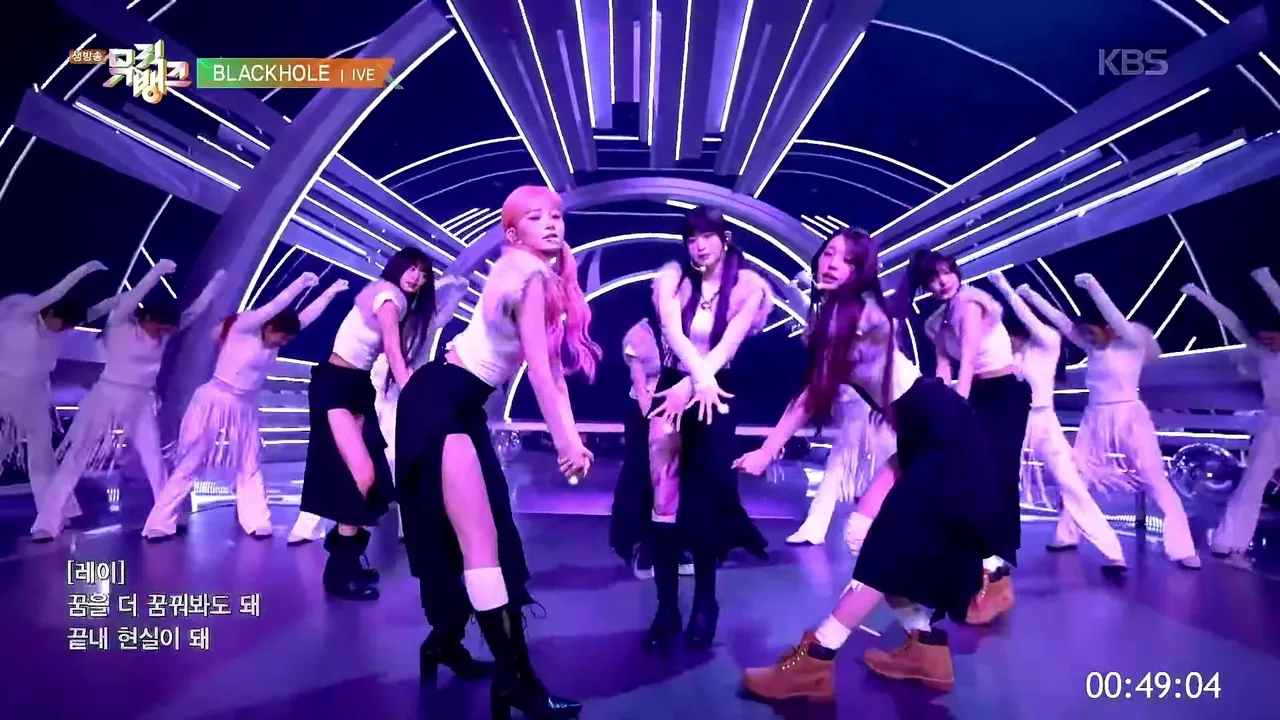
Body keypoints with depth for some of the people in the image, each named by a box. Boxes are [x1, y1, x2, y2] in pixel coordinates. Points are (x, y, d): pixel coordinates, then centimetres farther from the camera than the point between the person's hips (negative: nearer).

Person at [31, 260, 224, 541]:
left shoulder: (165, 332, 0)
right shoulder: (119, 324, -12)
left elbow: (196, 310, 4)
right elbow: (132, 298, -29)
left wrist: (217, 282, -1)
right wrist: (158, 272, -33)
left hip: (141, 403, 4)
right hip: (107, 398, -4)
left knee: (155, 461, 6)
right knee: (76, 459, 0)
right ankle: (47, 523, 5)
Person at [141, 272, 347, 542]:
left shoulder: (273, 338, 3)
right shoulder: (243, 326, -14)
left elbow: (306, 317, 3)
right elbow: (274, 306, -26)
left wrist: (331, 292, 1)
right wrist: (300, 283, -26)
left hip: (244, 409, 7)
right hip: (215, 402, -7)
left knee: (250, 466, 7)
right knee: (188, 466, -2)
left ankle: (257, 523, 14)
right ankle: (159, 524, 5)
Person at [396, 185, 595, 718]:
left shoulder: (552, 279, 12)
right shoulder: (526, 272, -16)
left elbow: (554, 368, 9)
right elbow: (537, 367, -20)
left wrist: (572, 436, 0)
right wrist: (564, 439, -19)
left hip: (466, 406, 10)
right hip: (437, 400, -9)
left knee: (475, 534, 14)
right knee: (480, 541, -11)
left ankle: (445, 640, 31)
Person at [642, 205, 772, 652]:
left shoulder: (747, 285, -3)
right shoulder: (672, 278, -2)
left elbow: (729, 343, -16)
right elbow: (673, 332, -20)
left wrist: (694, 386, -30)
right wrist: (698, 375, -38)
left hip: (717, 395, -1)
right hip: (674, 389, 1)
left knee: (706, 501, -1)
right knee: (665, 500, -6)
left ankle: (705, 605, 15)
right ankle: (667, 609, 2)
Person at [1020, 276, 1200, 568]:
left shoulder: (1133, 342, -6)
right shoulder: (1092, 348, 8)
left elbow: (1115, 317, -23)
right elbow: (1061, 322, 6)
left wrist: (1093, 286, -27)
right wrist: (1032, 296, 3)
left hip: (1129, 418, -6)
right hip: (1096, 420, 6)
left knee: (1157, 482, -6)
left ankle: (1183, 550, -6)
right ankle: (1066, 534, 19)